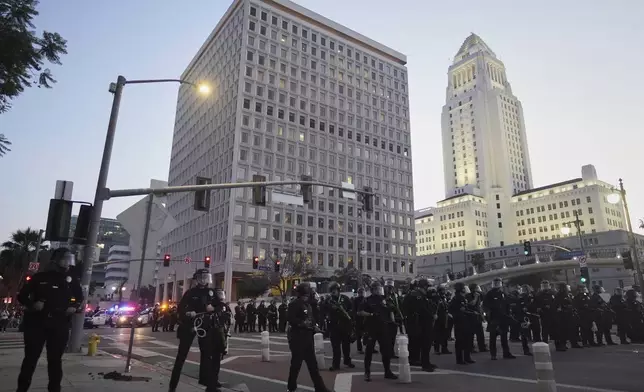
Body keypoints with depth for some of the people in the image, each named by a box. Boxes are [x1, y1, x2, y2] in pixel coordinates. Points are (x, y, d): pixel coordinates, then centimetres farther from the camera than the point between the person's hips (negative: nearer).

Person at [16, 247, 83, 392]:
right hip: (37, 322, -1)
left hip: (60, 324, 2)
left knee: (55, 359, 6)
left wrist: (74, 307, -1)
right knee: (31, 357, 3)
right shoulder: (40, 277, 3)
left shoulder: (71, 280, 9)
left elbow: (80, 298, 19)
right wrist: (32, 304, -12)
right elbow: (22, 295, 7)